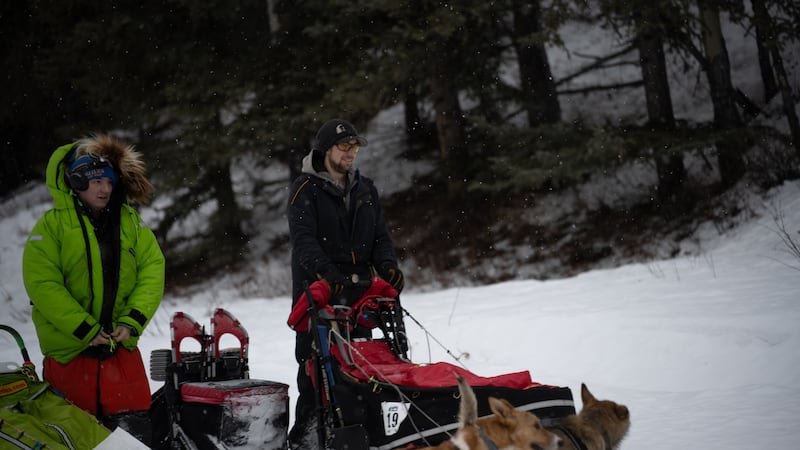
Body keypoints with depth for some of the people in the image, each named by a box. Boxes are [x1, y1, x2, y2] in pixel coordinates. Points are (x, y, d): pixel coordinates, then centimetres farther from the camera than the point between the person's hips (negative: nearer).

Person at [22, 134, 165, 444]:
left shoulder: (130, 222, 8)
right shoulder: (51, 225, -4)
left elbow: (153, 269, 2)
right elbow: (42, 284, -12)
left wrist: (132, 323, -11)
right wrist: (86, 331, -17)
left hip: (122, 346, 3)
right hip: (68, 348, -3)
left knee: (134, 429, -4)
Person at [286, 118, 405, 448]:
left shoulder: (366, 190, 17)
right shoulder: (306, 189, 0)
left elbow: (380, 236, 14)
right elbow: (303, 238, -14)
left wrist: (387, 266, -8)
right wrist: (325, 270, -31)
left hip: (358, 291, 5)